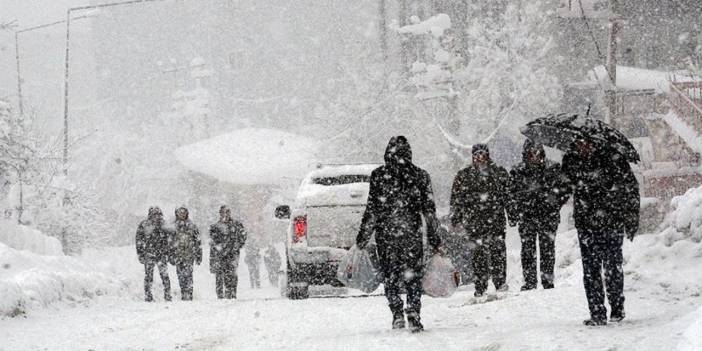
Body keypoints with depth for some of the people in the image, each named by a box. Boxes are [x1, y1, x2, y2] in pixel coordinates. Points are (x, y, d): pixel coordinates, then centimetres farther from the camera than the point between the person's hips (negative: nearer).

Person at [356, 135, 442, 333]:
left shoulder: (378, 176, -3)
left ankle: (397, 313, 1)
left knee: (390, 276, 11)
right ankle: (413, 316, -5)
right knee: (413, 276, 6)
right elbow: (429, 210, 4)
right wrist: (433, 236, 11)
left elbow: (372, 210, -4)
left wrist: (363, 236, 4)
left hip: (385, 233, -1)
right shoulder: (420, 176, 2)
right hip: (412, 234, 1)